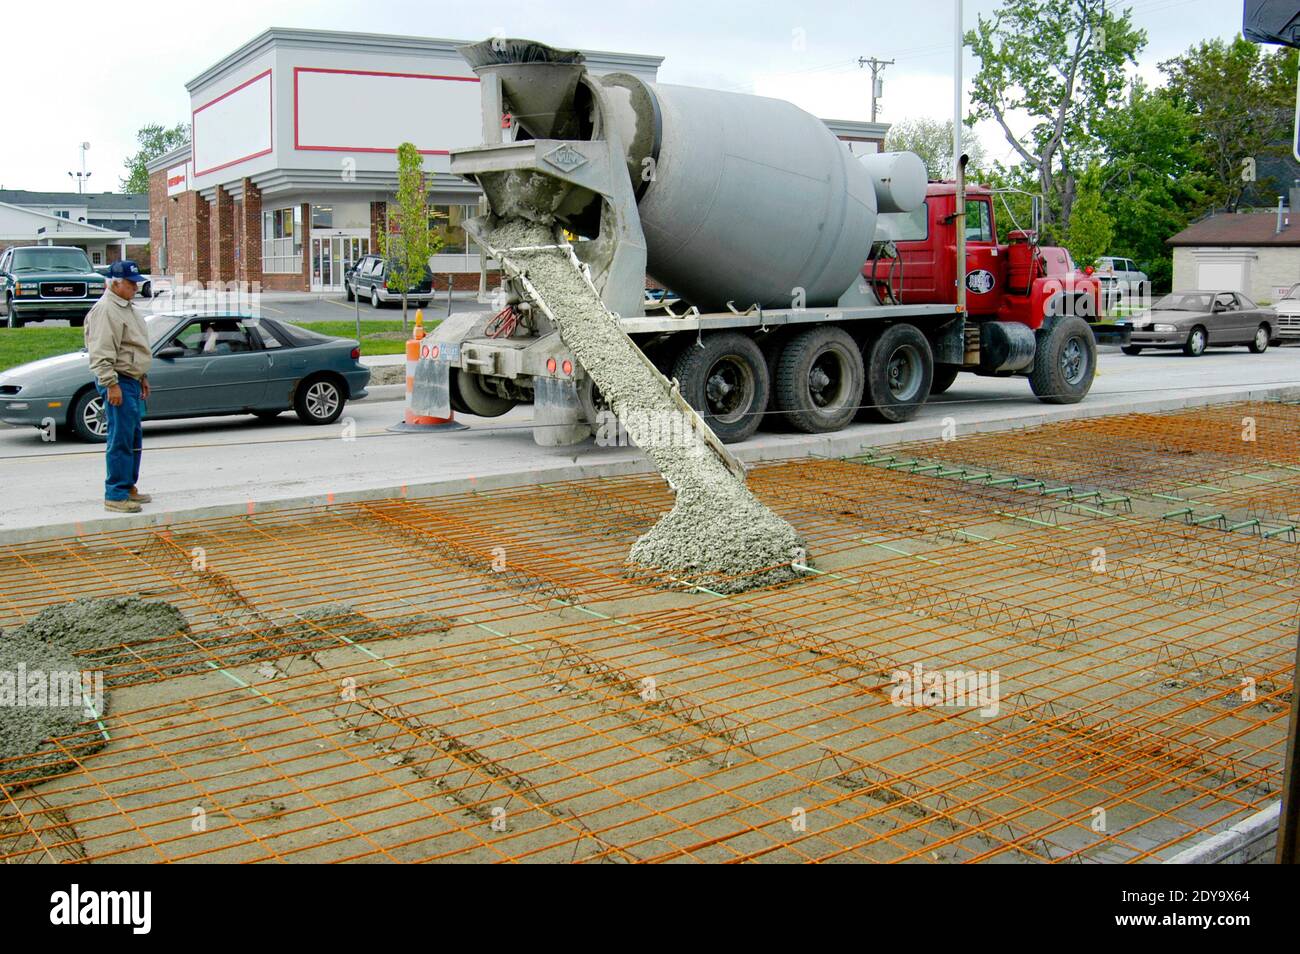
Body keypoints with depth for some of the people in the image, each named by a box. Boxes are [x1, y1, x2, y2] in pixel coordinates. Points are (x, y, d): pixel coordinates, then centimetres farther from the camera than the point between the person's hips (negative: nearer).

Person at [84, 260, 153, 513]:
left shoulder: (126, 307, 19)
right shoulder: (106, 310, -14)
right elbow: (101, 353, -21)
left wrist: (142, 377, 27)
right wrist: (111, 384, -24)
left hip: (132, 381, 10)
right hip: (118, 382, -10)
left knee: (134, 439, 16)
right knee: (121, 440, -11)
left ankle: (128, 487, 26)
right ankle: (116, 495, -8)